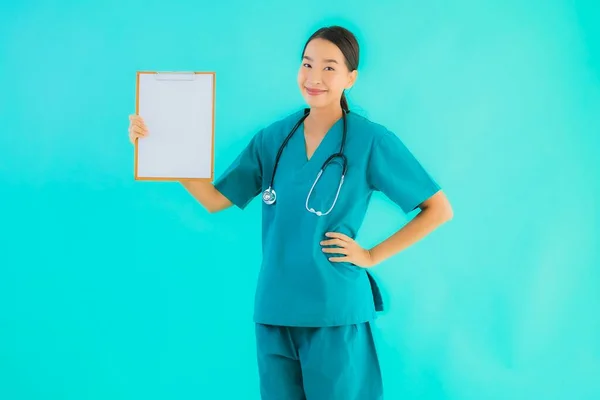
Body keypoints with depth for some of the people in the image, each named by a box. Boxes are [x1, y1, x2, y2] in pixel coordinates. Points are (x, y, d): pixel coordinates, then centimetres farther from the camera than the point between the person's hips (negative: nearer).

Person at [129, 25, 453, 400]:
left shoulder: (370, 140, -7)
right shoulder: (274, 137, 5)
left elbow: (439, 209, -3)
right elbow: (214, 199, 4)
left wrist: (373, 255, -7)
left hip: (335, 314, -4)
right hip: (274, 310, 4)